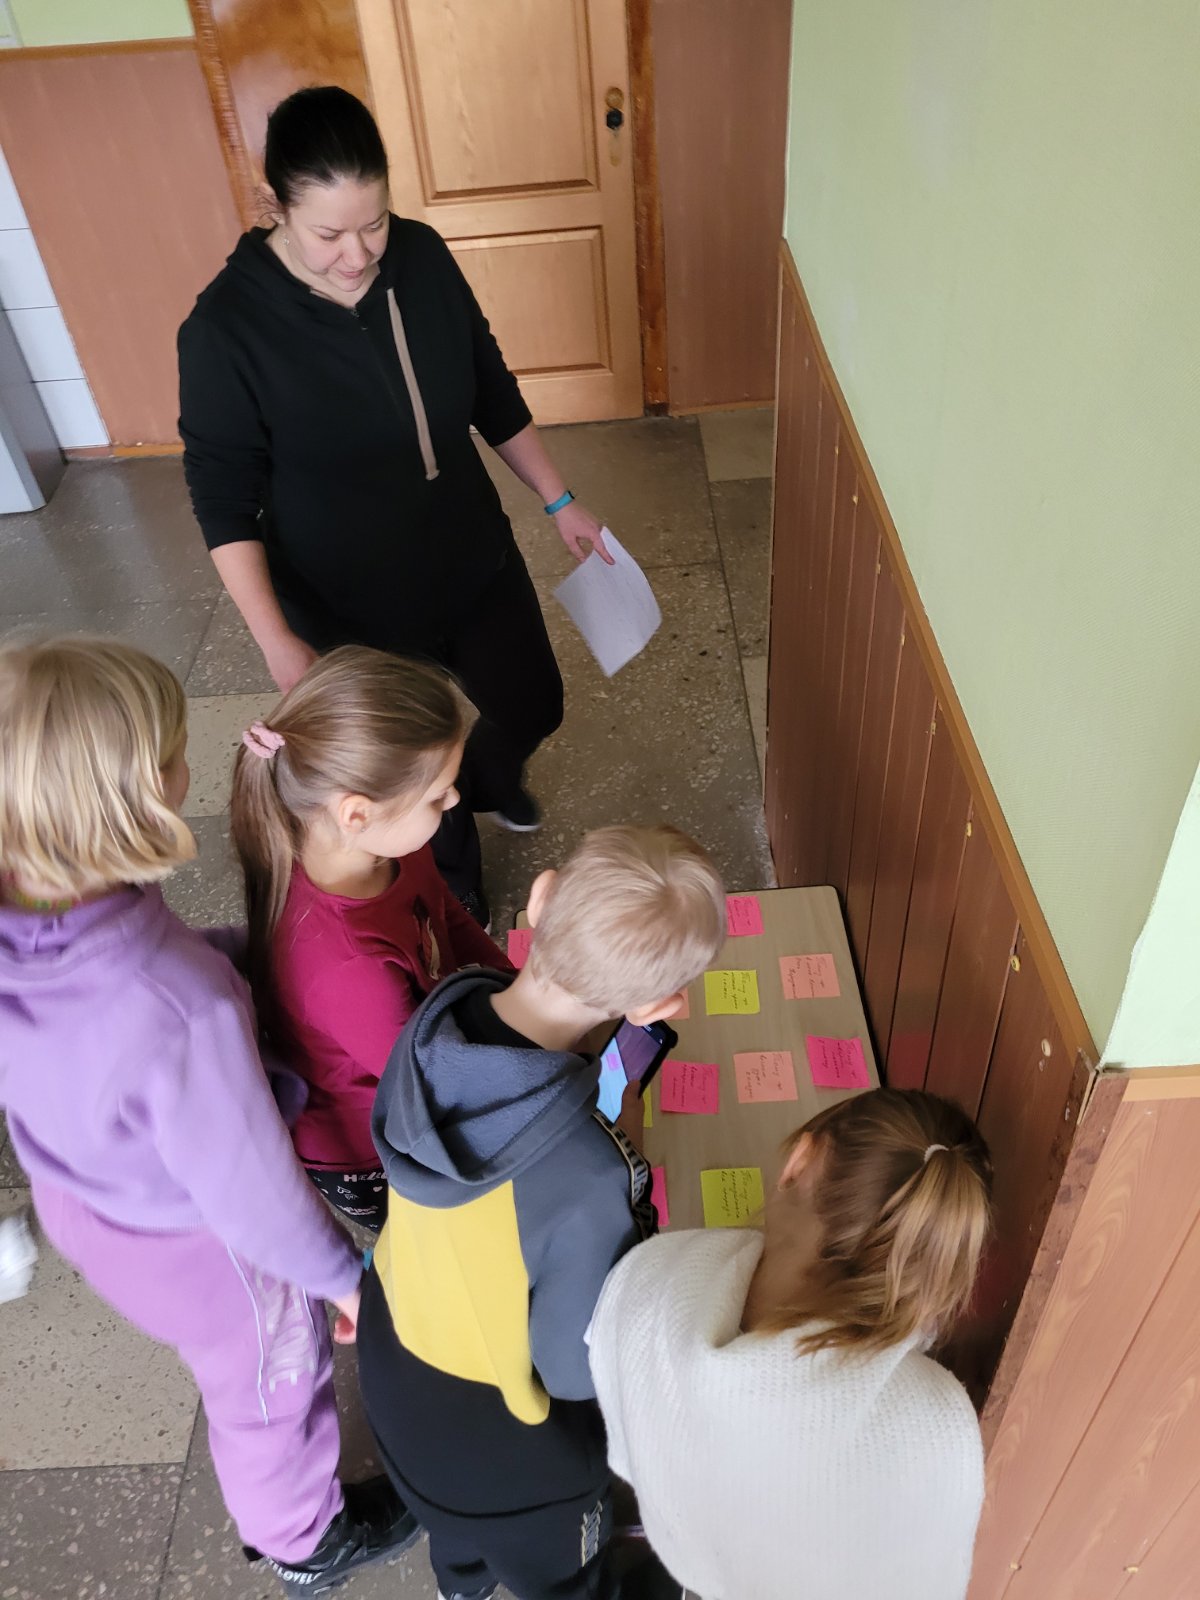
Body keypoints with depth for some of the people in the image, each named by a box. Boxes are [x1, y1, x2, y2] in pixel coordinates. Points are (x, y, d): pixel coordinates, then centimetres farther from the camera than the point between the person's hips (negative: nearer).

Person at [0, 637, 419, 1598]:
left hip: (77, 1197, 6)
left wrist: (229, 949, -11)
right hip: (197, 1247, -6)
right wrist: (346, 1277, -9)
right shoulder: (180, 1012, -46)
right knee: (269, 1392, 28)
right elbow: (252, 1193, -29)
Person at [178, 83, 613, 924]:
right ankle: (456, 882, 50)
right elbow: (225, 503, -18)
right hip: (353, 610, -4)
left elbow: (493, 391, 4)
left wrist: (559, 500, 7)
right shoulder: (226, 326, -23)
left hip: (474, 561, 5)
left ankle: (487, 778, 62)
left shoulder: (423, 257, -10)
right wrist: (279, 644, -25)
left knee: (533, 708, 24)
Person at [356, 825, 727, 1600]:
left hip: (396, 1361, 6)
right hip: (508, 1437, -6)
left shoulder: (433, 1026, -27)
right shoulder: (586, 1180, -45)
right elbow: (579, 1371, -27)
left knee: (457, 1510, 41)